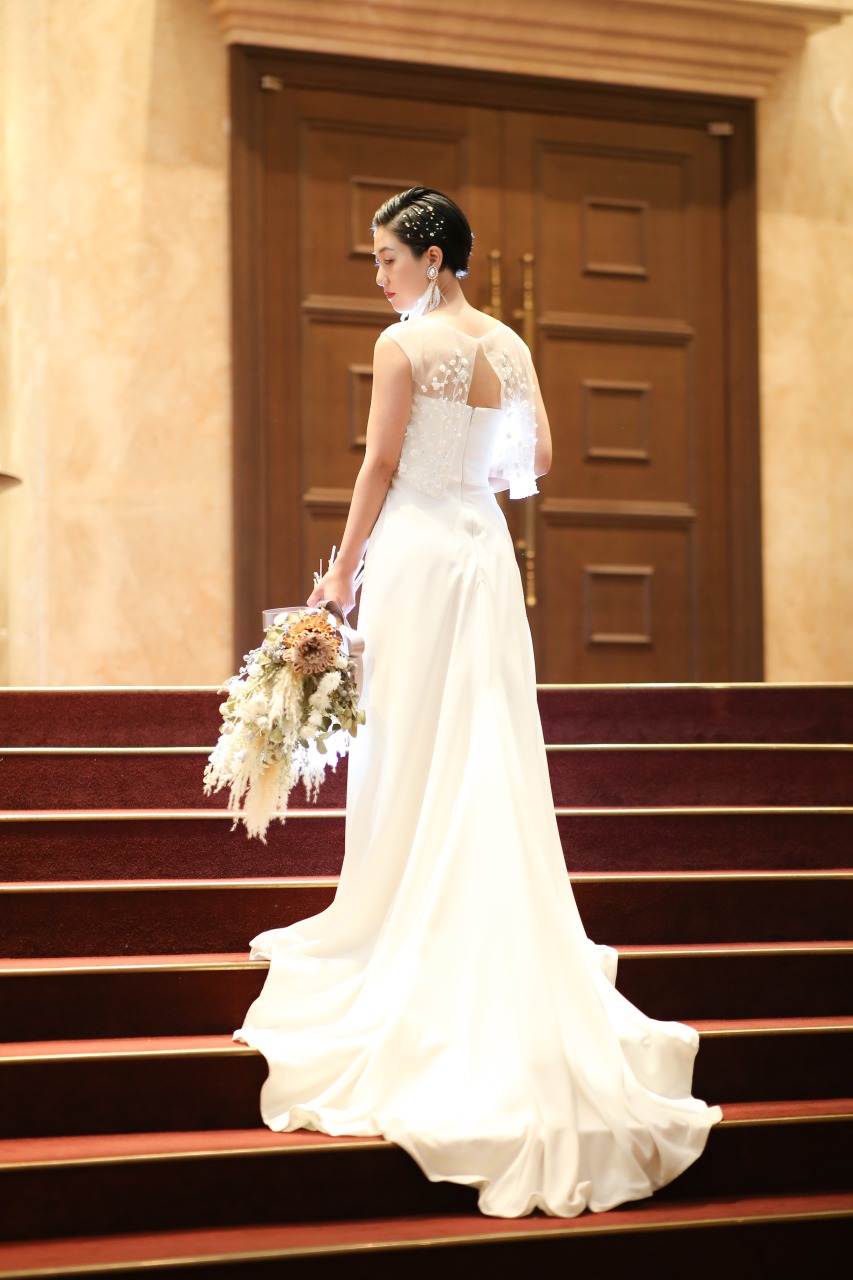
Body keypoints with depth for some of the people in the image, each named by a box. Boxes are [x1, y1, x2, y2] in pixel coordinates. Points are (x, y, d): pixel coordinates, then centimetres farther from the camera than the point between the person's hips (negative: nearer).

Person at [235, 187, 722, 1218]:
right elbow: (536, 461, 10)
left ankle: (398, 931, 10)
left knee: (408, 752, 2)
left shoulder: (404, 344, -11)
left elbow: (380, 469, -10)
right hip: (485, 553, 6)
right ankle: (497, 945, 14)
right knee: (490, 752, 9)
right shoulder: (512, 347, 7)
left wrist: (339, 576, -3)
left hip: (414, 550, -6)